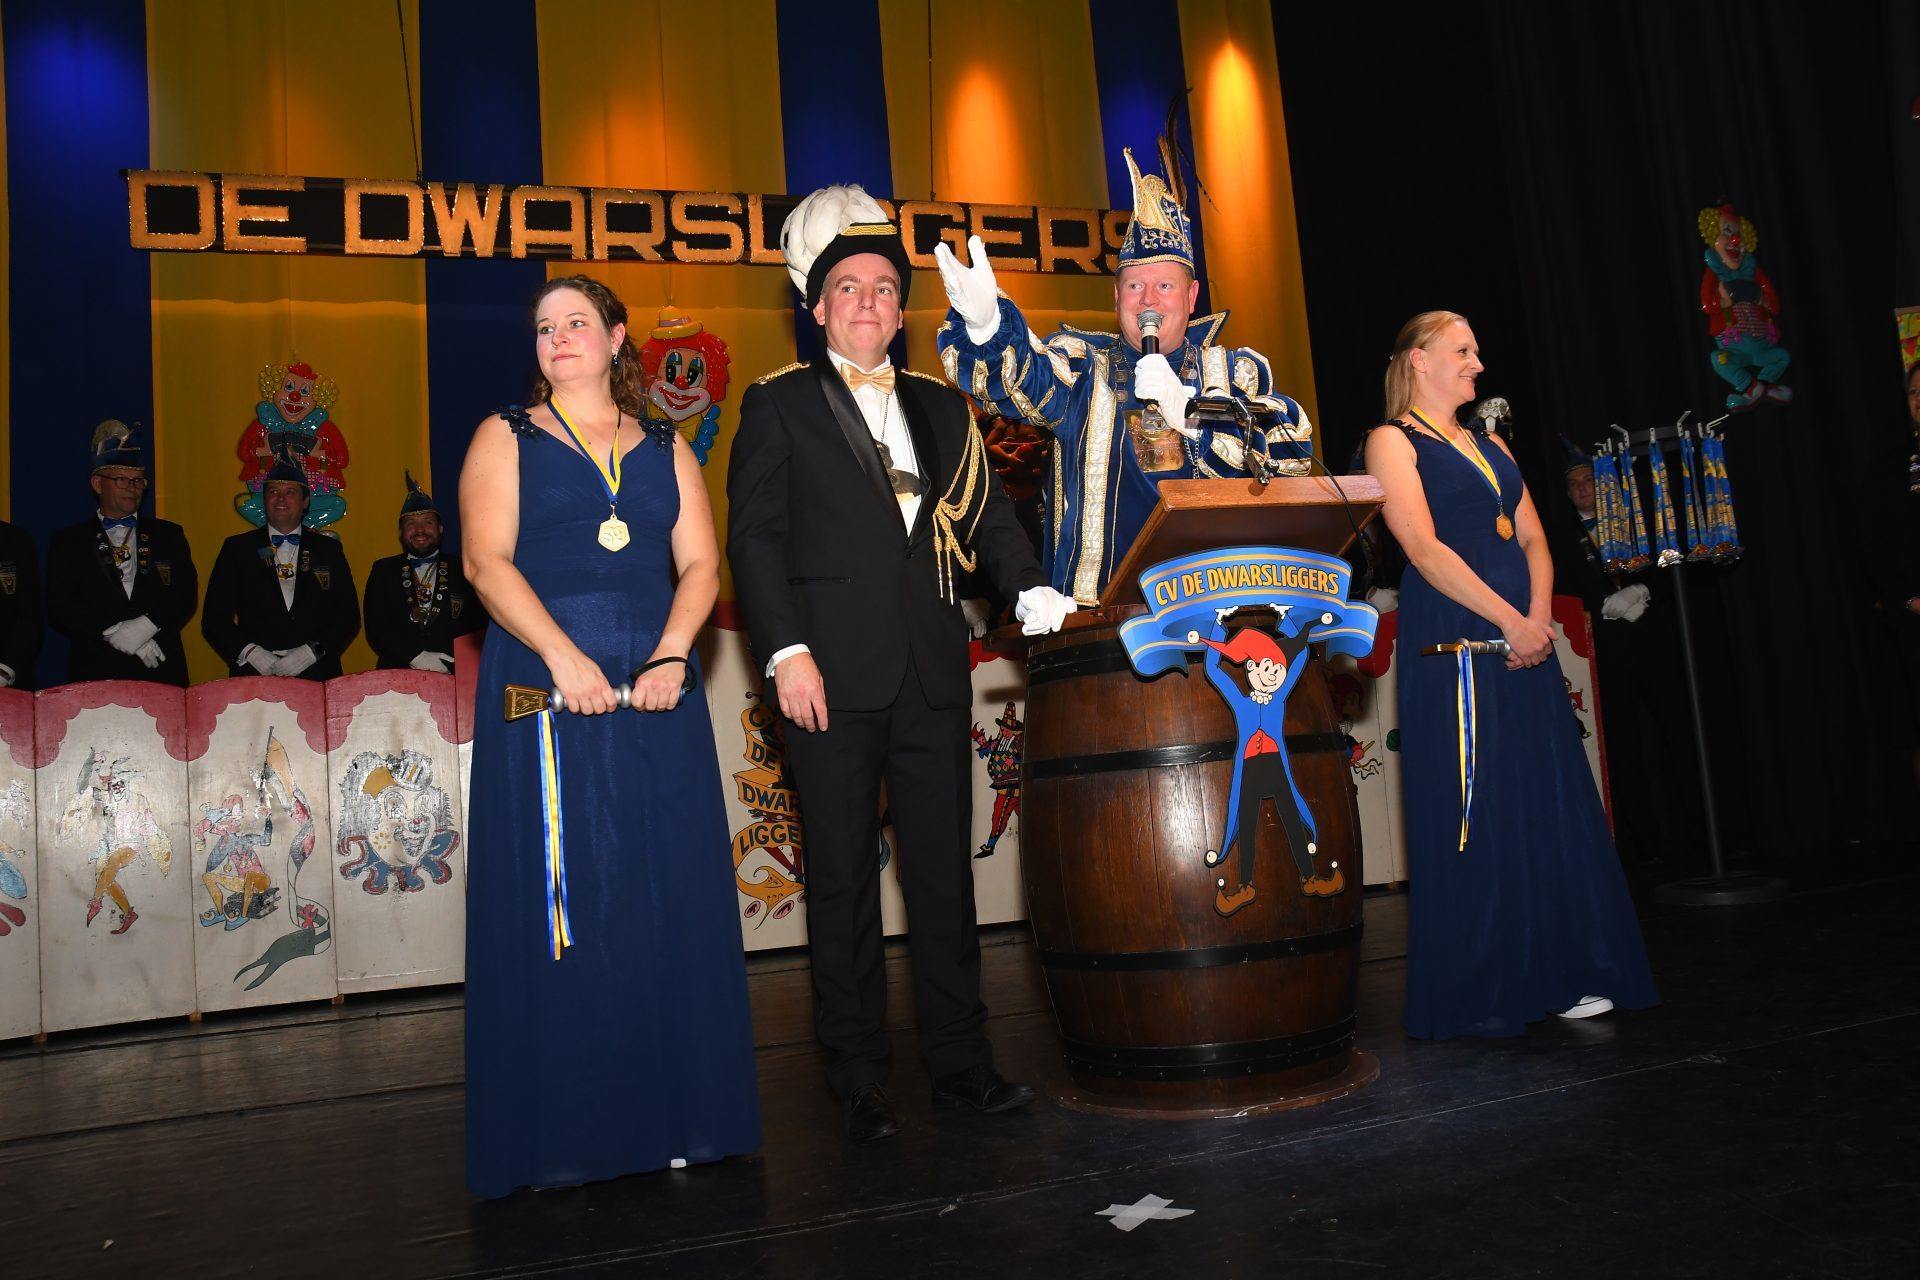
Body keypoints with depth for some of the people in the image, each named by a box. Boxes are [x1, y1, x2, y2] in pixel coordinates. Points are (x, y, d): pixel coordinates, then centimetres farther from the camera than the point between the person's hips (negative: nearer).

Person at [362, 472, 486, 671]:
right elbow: (375, 627, 7)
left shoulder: (461, 569, 13)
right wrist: (417, 657, -8)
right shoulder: (383, 570, 16)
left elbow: (479, 624, 6)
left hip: (450, 676, -1)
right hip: (397, 675, 1)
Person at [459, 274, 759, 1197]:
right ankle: (560, 1134, 7)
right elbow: (487, 560, -4)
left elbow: (699, 566, 7)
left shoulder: (665, 450, 16)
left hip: (656, 697, 3)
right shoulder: (507, 438, 9)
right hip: (544, 695, -2)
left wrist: (671, 656, -11)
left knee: (670, 900, 2)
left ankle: (676, 1117, 13)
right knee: (557, 902, -2)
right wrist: (563, 655, -17)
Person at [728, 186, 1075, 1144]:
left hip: (931, 673, 4)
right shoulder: (778, 405, 5)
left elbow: (985, 515, 15)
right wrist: (787, 652, -11)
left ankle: (959, 1062, 18)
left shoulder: (941, 407, 17)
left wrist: (1033, 593, -2)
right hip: (832, 675, -3)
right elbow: (754, 536, -1)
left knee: (944, 871, 8)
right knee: (842, 880, 4)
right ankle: (858, 1080, 15)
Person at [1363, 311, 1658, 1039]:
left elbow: (1533, 539, 14)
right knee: (1472, 817, -3)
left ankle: (1561, 975, 16)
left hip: (1525, 646, 7)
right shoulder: (1393, 441, 0)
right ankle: (1475, 995, 7)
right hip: (1452, 650, -7)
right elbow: (1424, 547, -12)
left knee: (1551, 807, 6)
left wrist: (1540, 615, -5)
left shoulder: (1489, 445, 21)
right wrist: (1509, 620, -16)